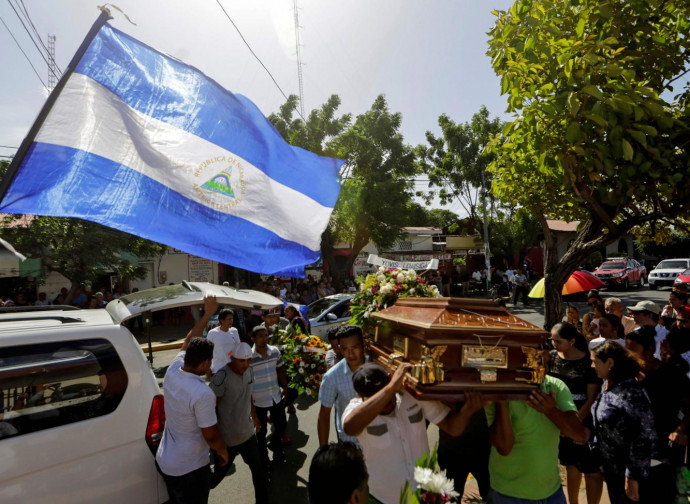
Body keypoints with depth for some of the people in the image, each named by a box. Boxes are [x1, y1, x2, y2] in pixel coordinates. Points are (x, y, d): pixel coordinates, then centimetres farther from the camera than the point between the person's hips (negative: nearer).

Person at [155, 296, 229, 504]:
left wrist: (208, 314, 10)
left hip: (164, 461, 7)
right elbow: (211, 435, -23)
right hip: (190, 469, -7)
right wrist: (223, 452, -3)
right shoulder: (202, 394, -32)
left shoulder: (172, 372, -11)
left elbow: (188, 342, 5)